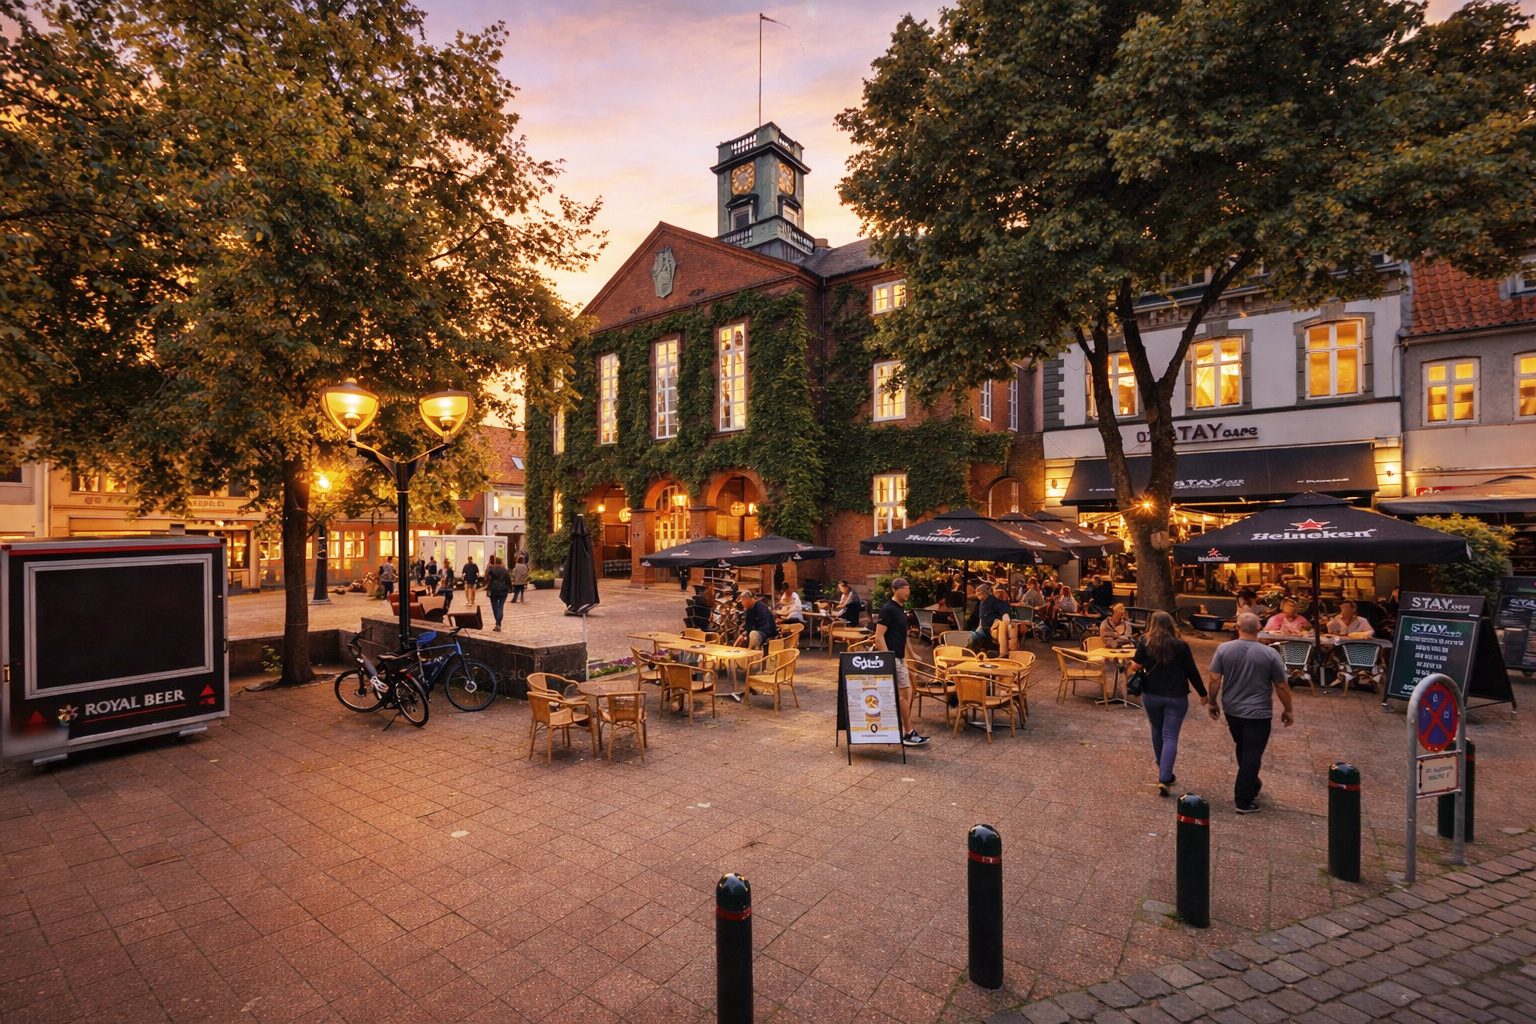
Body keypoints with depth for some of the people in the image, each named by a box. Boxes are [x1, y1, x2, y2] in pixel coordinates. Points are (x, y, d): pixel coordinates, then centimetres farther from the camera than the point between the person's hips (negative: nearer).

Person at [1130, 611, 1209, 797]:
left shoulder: (1145, 643, -7)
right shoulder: (1181, 646, -8)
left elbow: (1135, 666, -4)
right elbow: (1192, 672, -4)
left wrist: (1132, 663, 19)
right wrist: (1203, 693, 9)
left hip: (1151, 695, 1)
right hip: (1176, 697, -1)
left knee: (1157, 731, 21)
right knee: (1170, 737, 1)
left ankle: (1164, 773, 34)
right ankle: (1164, 779, -9)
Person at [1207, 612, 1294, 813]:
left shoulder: (1224, 649, -8)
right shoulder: (1270, 654, -12)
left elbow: (1215, 679, -7)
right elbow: (1281, 686, -5)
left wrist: (1212, 701, 7)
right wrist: (1288, 710, 10)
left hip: (1232, 710, 3)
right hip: (1258, 713, -3)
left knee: (1242, 749, 23)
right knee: (1252, 755, 3)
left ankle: (1252, 784, 38)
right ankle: (1243, 801, 7)